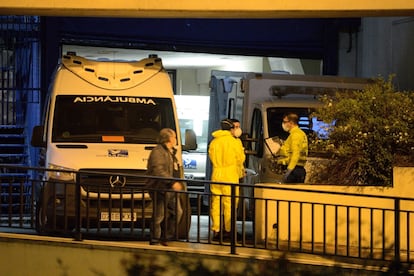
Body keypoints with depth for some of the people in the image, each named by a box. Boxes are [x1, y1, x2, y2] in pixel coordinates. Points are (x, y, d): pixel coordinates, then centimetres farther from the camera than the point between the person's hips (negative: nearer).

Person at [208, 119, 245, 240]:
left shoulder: (214, 142, 6)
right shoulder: (234, 142, -7)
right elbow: (241, 159, 0)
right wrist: (241, 150, 18)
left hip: (216, 176, 4)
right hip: (230, 177, -4)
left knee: (216, 203, 7)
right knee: (229, 203, 2)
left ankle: (216, 230, 7)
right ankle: (227, 230, 3)